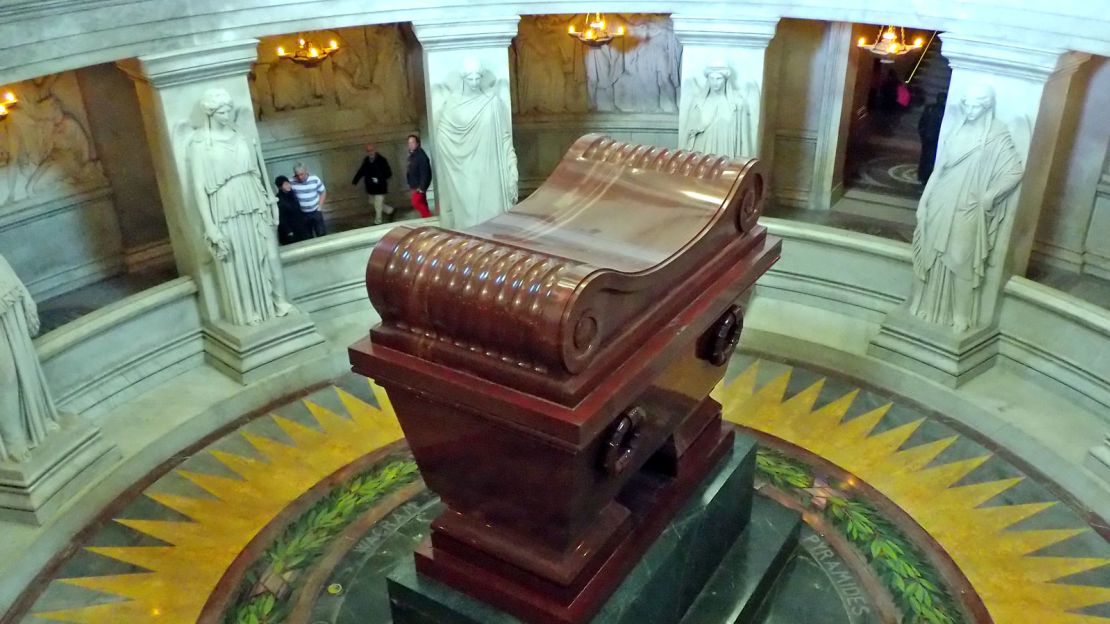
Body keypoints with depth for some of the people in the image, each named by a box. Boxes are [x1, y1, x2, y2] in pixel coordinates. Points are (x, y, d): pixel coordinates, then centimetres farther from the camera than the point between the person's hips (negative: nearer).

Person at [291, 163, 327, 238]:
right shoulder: (292, 182, -15)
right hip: (302, 214, 0)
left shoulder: (315, 179, -12)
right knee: (306, 237, 13)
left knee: (322, 233, 11)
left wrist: (320, 206, -4)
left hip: (316, 212, 0)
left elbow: (323, 192, 0)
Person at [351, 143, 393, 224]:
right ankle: (390, 211, 37)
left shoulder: (382, 160, -16)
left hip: (380, 187, -7)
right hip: (371, 187, 7)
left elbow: (388, 173, -16)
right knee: (373, 203, 19)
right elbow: (361, 171, 10)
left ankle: (377, 222, 18)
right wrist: (354, 181, 2)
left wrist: (379, 179, -27)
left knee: (378, 206, 1)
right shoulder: (366, 160, 2)